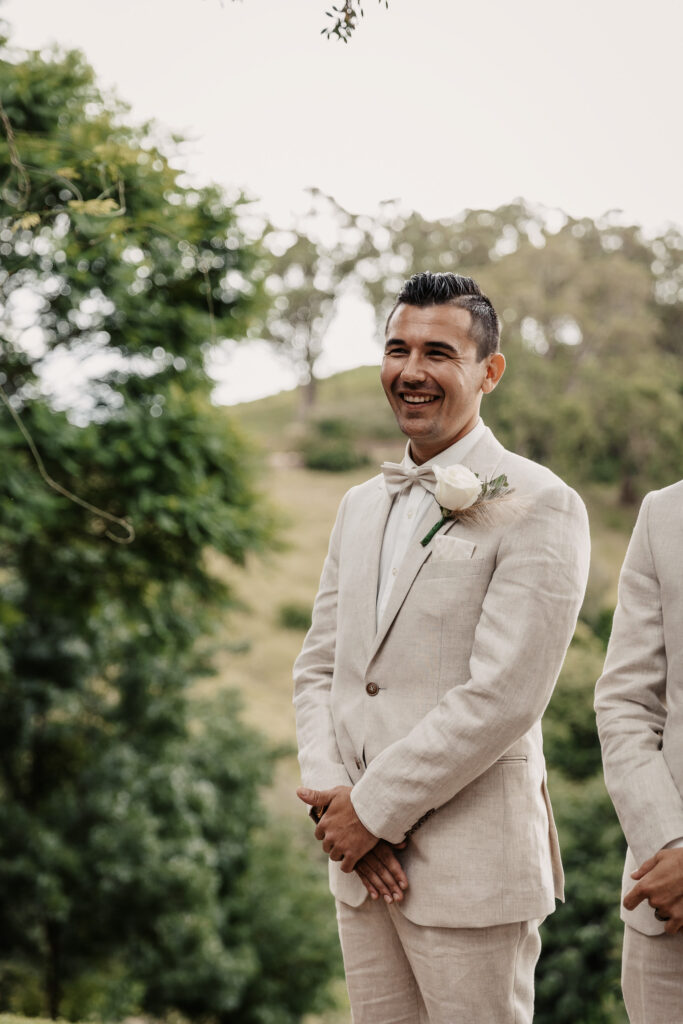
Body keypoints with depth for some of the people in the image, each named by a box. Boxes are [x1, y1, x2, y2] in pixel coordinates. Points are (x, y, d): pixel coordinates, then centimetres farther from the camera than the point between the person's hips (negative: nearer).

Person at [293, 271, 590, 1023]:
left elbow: (503, 696, -16)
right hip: (362, 863, 6)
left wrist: (374, 809, -13)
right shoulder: (360, 507, 15)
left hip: (470, 867, -6)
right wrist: (333, 800, -4)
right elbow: (318, 669, 13)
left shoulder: (539, 508, -9)